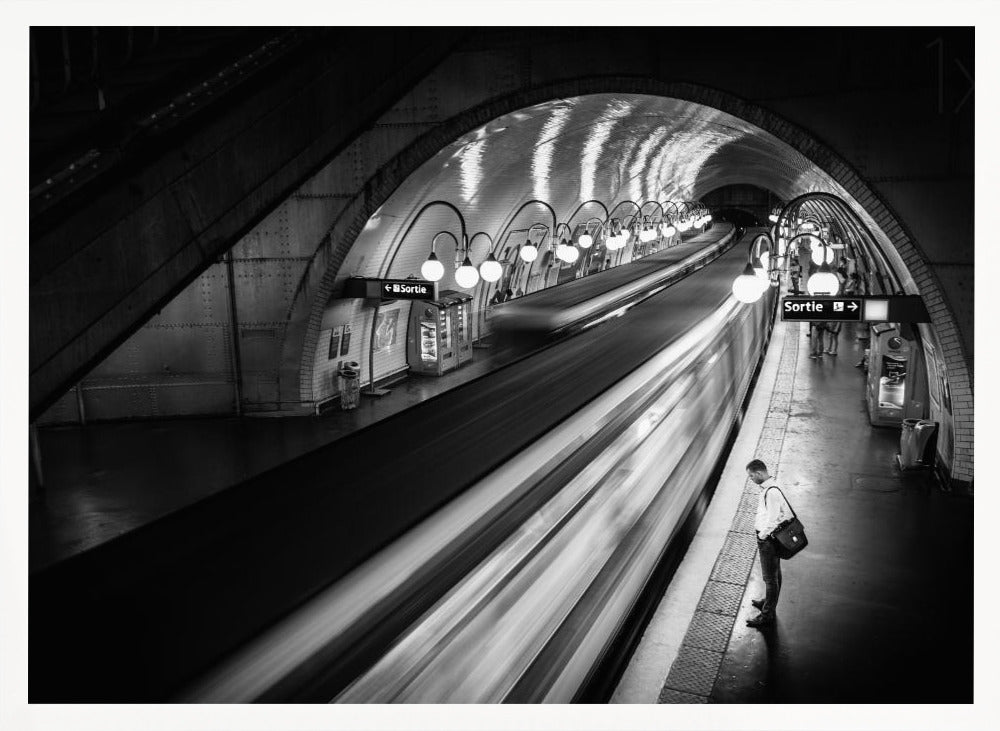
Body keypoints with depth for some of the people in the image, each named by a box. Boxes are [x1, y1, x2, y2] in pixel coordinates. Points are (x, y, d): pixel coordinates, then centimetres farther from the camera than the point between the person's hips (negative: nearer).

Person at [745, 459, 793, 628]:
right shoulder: (767, 488, 4)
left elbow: (772, 519, -27)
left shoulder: (771, 493, -27)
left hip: (768, 539, -10)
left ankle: (767, 615, 12)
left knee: (770, 577, 2)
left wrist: (762, 535, -14)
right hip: (769, 538, 10)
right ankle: (769, 602, 42)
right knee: (774, 574, 25)